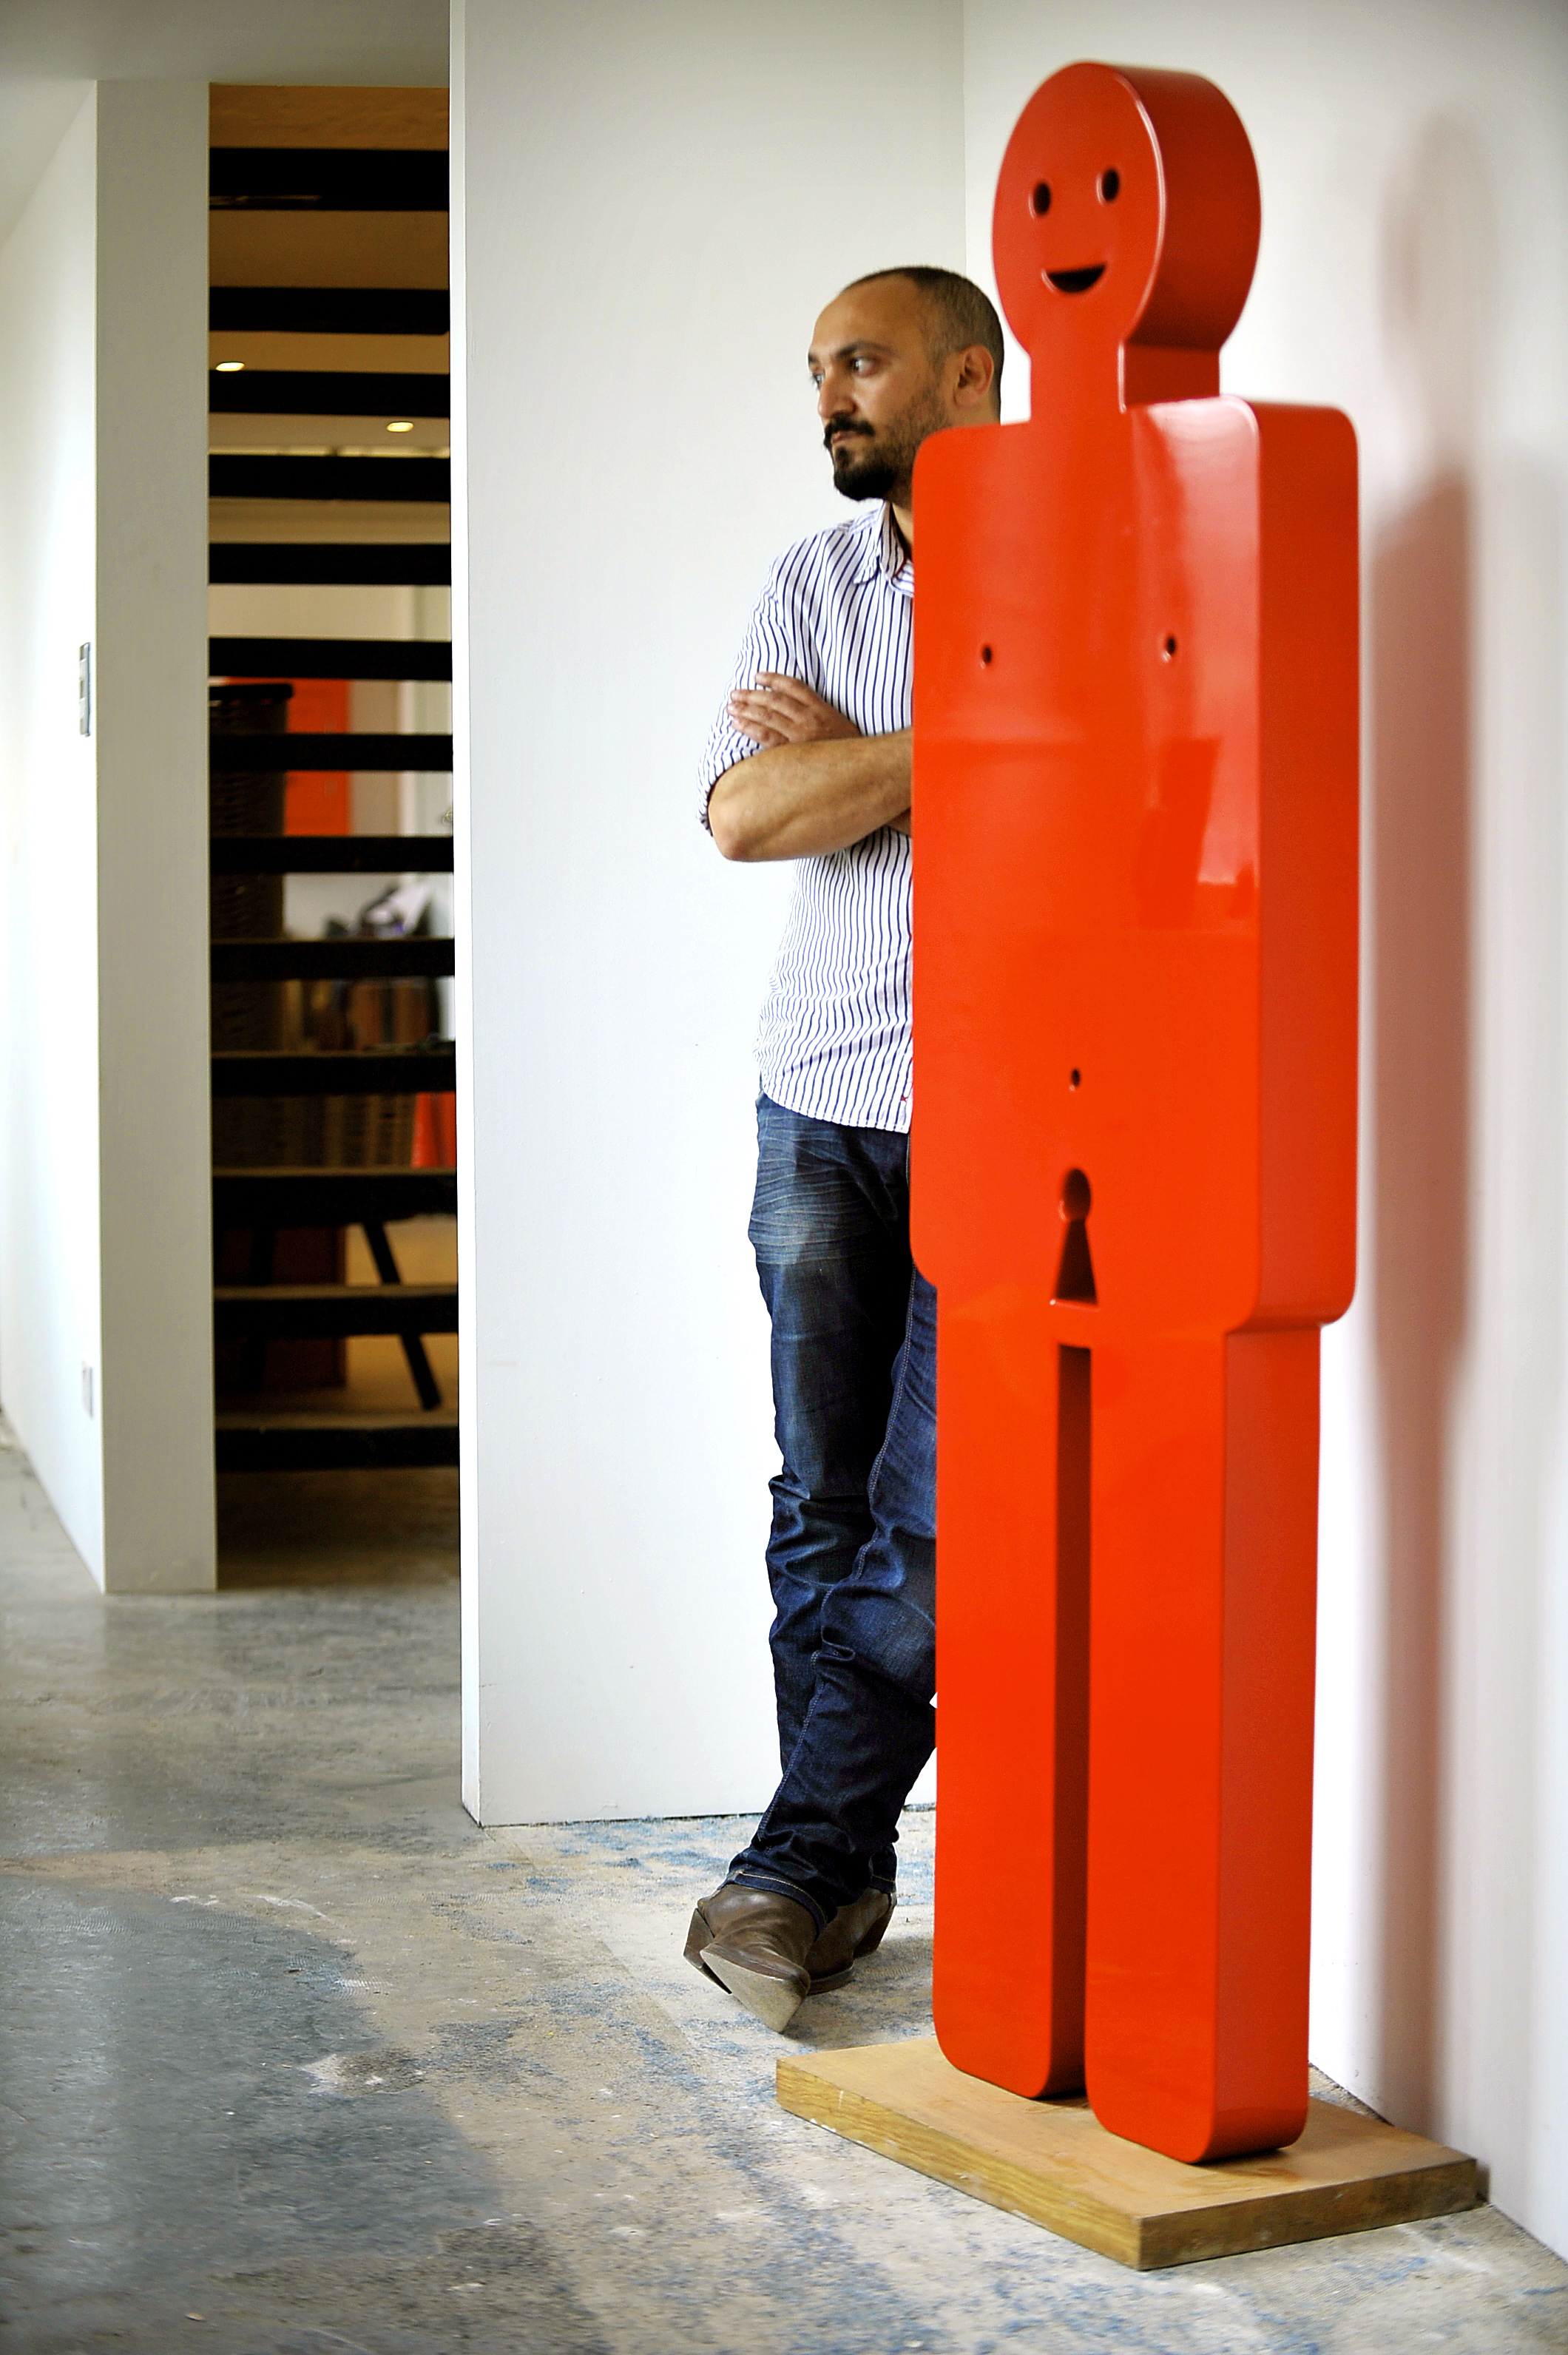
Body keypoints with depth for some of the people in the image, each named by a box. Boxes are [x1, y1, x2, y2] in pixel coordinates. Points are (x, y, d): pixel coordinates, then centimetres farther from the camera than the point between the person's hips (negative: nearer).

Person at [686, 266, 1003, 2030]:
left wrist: (849, 759, -7)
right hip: (823, 1101, 4)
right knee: (824, 1501, 5)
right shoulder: (809, 583, 12)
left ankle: (800, 1858, 2)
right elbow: (742, 814, -1)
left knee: (933, 1518, -6)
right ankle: (844, 1868, 14)